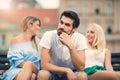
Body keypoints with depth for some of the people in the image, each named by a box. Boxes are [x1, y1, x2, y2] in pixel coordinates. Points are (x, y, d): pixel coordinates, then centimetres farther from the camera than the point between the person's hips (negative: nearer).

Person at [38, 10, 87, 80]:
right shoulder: (49, 35, -17)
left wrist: (70, 46, -34)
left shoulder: (79, 38, -14)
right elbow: (44, 65, -21)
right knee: (42, 74, -33)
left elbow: (80, 67, -23)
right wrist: (67, 70, -27)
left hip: (71, 74, 1)